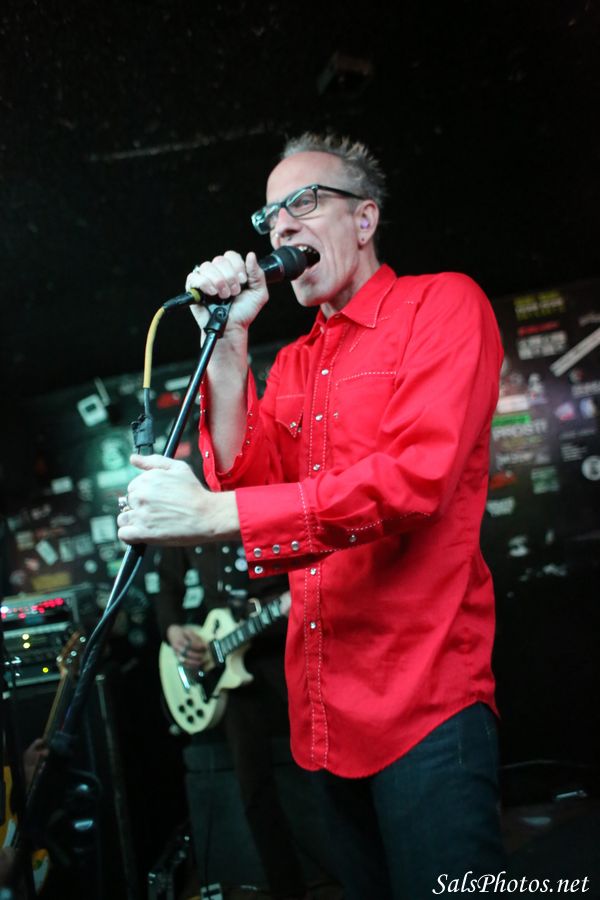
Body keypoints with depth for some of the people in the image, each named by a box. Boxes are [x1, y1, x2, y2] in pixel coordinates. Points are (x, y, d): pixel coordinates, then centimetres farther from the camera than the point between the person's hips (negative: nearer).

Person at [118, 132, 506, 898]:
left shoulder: (443, 304, -4)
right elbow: (246, 483, 3)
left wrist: (213, 514, -23)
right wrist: (227, 343, -4)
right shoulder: (292, 363, 16)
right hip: (323, 710, 7)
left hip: (425, 698, -6)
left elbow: (416, 477, -19)